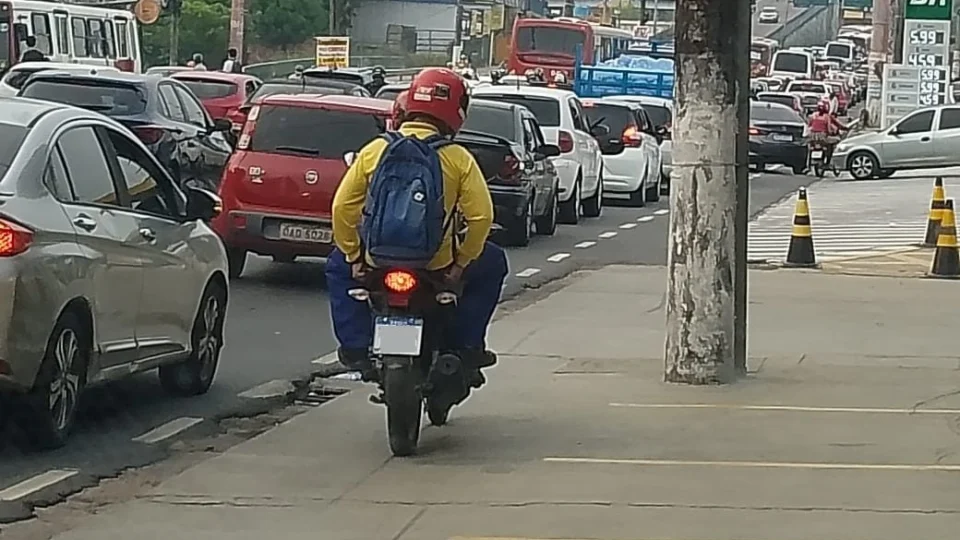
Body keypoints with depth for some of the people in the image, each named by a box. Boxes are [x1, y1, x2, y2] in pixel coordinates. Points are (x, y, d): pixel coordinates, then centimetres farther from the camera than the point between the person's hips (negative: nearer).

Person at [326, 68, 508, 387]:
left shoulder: (374, 150, -1)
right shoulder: (458, 158, -6)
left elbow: (342, 207, -2)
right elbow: (481, 215, -11)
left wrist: (353, 257, 10)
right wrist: (462, 262, 3)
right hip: (437, 265, -1)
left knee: (338, 266, 34)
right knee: (492, 263, 28)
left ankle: (356, 346, 19)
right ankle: (465, 346, 21)